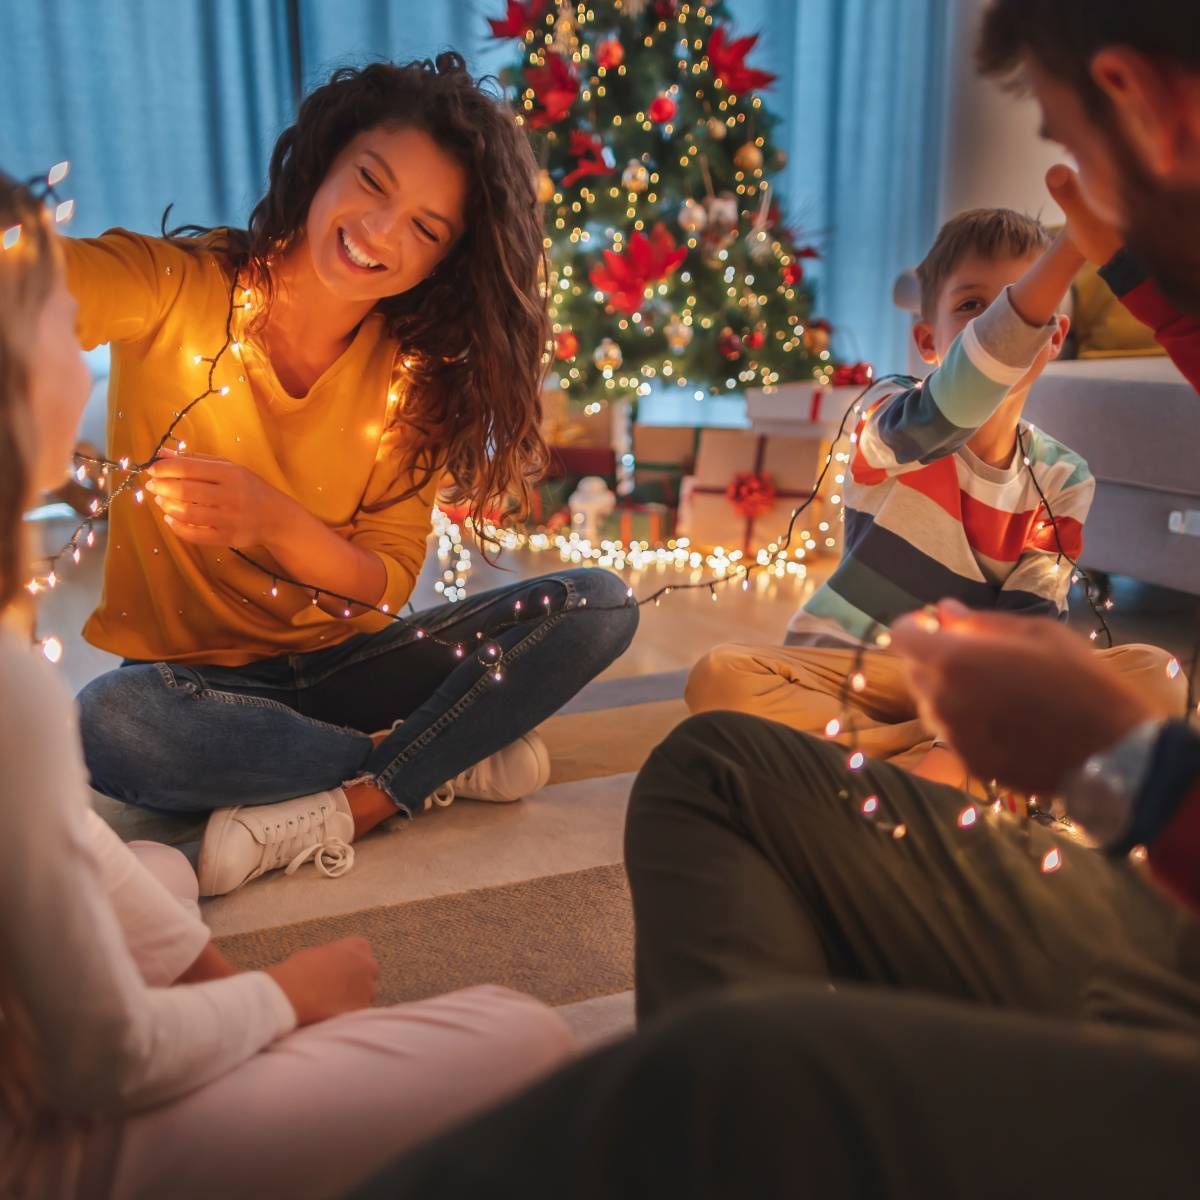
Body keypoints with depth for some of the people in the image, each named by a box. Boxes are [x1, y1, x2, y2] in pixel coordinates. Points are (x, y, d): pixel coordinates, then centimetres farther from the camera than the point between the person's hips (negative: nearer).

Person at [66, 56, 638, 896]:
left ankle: (340, 813, -23)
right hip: (193, 679, -2)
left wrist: (272, 520, -26)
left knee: (598, 605, -15)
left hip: (340, 664, 3)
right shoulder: (174, 289, -11)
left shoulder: (414, 375, -3)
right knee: (110, 722, -38)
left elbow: (388, 585, -7)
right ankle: (452, 762, -18)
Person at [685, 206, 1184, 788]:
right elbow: (947, 412, -35)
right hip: (847, 674, -2)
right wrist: (1072, 243, -49)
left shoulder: (1063, 479, 1)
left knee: (1156, 675, -20)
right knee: (721, 676, -31)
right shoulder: (890, 419, -10)